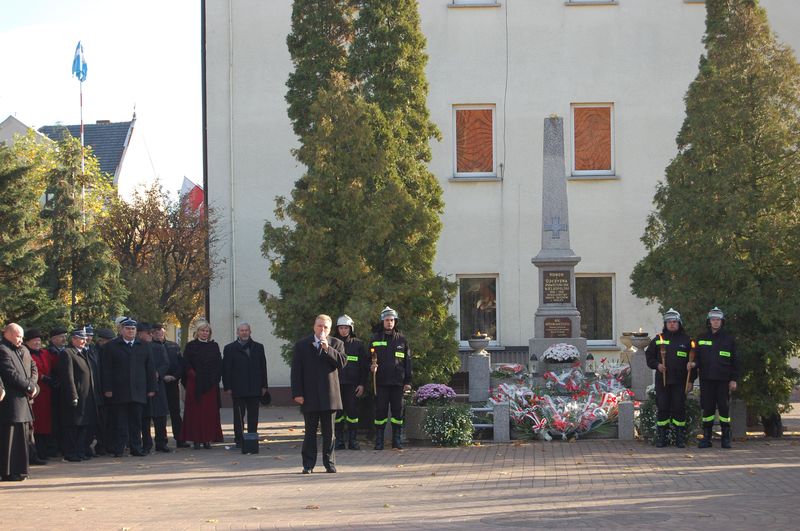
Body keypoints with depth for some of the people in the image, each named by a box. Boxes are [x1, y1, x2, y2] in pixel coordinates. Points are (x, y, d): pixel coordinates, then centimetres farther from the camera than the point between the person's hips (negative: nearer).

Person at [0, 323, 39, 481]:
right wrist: (29, 387, -12)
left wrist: (32, 385, -4)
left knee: (22, 436, 13)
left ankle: (19, 470, 21)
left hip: (24, 399, 9)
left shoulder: (23, 350, 17)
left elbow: (34, 368, 15)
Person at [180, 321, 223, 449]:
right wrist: (193, 375, -12)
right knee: (195, 411, -3)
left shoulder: (214, 346, 10)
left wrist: (215, 378, -3)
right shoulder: (191, 346, 4)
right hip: (195, 384, -2)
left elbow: (219, 364, 7)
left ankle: (207, 439, 5)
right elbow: (186, 364, -1)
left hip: (211, 384, 2)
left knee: (210, 411, 1)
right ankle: (196, 439, 0)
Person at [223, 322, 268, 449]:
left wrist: (263, 386, 6)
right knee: (239, 416, 1)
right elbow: (226, 369, 1)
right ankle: (239, 440, 5)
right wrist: (227, 387, -6)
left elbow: (263, 367, 12)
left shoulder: (258, 347, 12)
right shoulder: (230, 348, 4)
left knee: (253, 416, 4)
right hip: (238, 389, -2)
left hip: (255, 389, 2)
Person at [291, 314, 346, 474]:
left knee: (329, 432, 5)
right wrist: (297, 393, -7)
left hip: (329, 395, 1)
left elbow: (342, 362, -7)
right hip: (309, 396, -1)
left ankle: (329, 463, 11)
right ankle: (308, 464, 6)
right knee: (310, 431, 2)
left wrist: (328, 349, -16)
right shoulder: (301, 345, 6)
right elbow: (296, 371, 2)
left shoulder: (336, 344, 9)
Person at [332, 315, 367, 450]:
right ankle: (339, 440, 6)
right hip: (336, 384, 0)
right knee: (338, 412, 1)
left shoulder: (358, 344, 7)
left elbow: (364, 366, 7)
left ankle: (353, 440, 4)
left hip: (352, 385, 0)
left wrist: (362, 384, -1)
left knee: (353, 412, -2)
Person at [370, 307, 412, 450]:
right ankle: (379, 441, 5)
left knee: (398, 410, 2)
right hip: (381, 382, -1)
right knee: (380, 410, 0)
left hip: (397, 382, 1)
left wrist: (407, 381, 4)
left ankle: (397, 441, 8)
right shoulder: (375, 339, 7)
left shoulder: (401, 339, 10)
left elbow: (407, 361, 9)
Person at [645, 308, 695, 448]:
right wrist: (657, 365, -7)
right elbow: (649, 356, 12)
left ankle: (680, 438, 6)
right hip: (662, 381, 1)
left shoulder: (686, 340, 8)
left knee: (679, 409, -1)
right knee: (662, 408, 0)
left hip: (680, 382, -1)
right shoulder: (658, 339, 9)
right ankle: (661, 438, 6)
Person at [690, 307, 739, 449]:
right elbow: (698, 357, 13)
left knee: (724, 408, -3)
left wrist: (734, 379, 0)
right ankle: (706, 438, 7)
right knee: (707, 408, 2)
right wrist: (694, 364, -10)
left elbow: (734, 361, 6)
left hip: (723, 380, -1)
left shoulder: (728, 339, 7)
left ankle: (726, 438, 5)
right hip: (706, 379, 2)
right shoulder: (701, 339, 12)